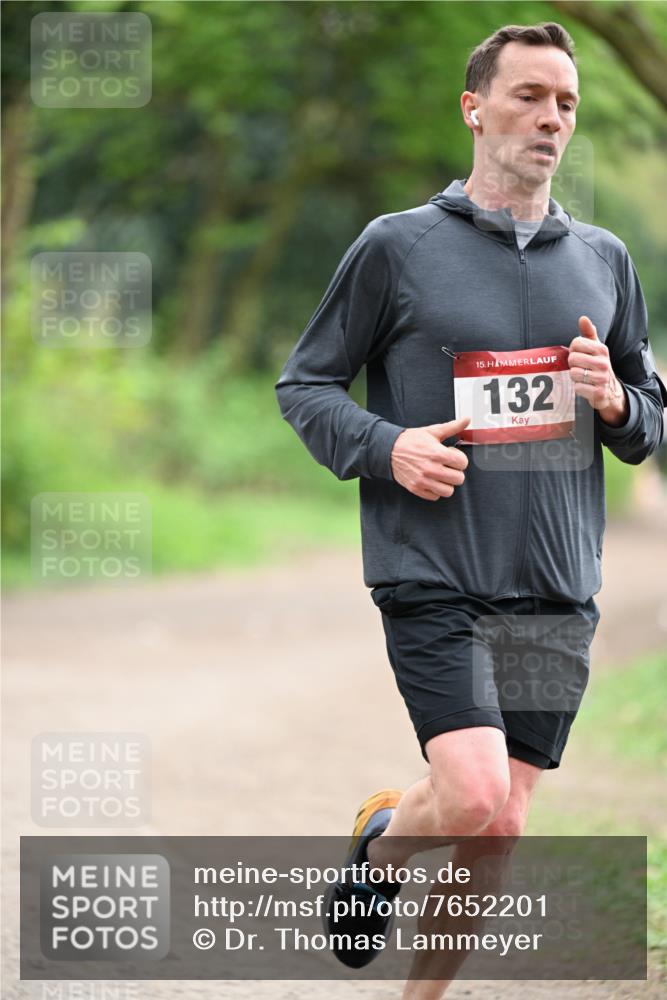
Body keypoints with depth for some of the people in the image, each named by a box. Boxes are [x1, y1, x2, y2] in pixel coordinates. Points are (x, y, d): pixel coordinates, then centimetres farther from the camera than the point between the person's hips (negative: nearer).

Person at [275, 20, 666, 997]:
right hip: (435, 578, -4)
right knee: (475, 800, -19)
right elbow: (303, 384, 4)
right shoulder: (397, 247, -1)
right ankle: (382, 838, 15)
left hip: (557, 590, 4)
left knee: (498, 829, 6)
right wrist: (386, 446, -14)